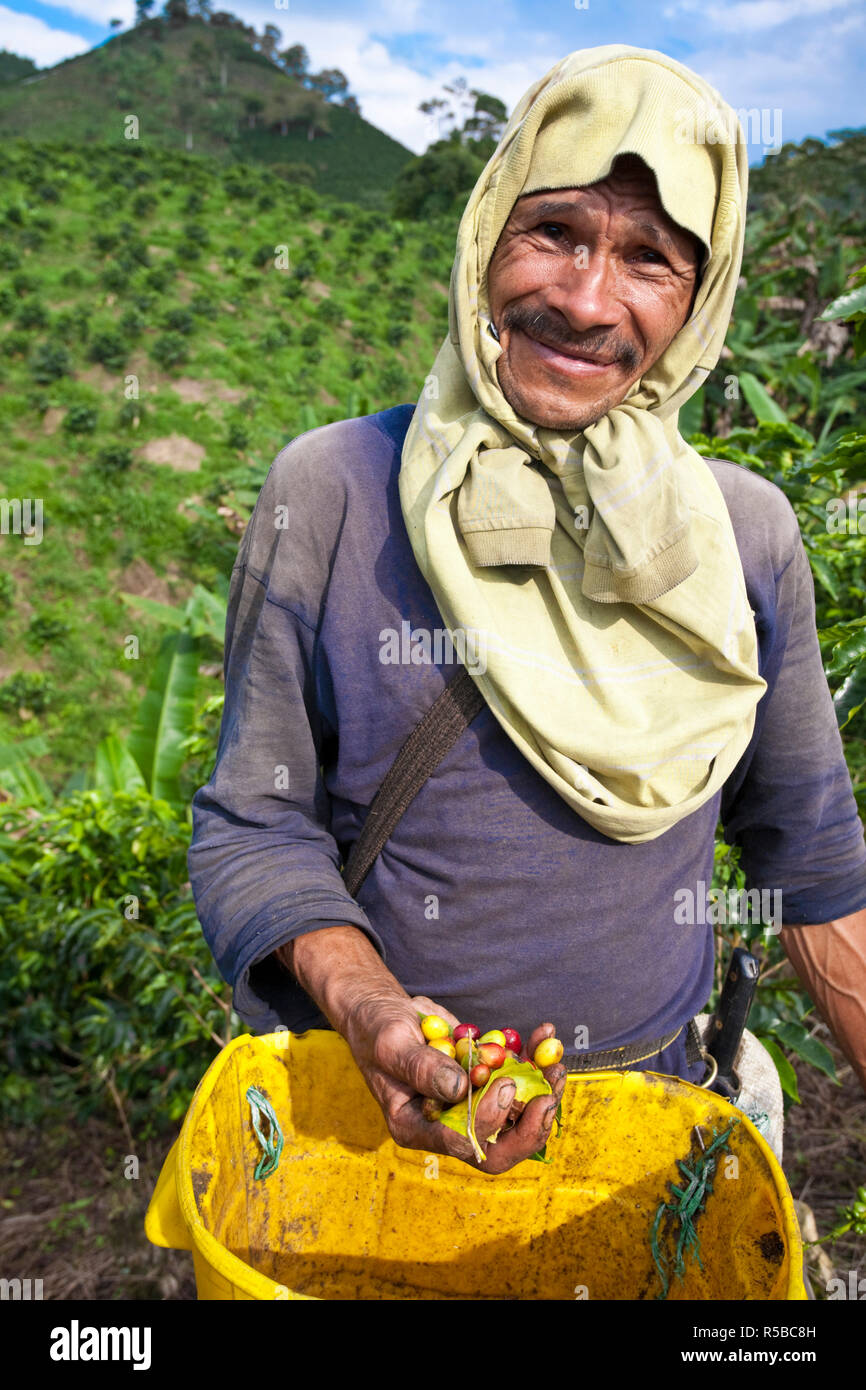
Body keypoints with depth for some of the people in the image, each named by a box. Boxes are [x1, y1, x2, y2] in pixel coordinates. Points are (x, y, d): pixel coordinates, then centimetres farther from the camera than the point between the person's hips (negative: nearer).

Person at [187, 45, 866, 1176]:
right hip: (366, 1101, -1)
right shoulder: (329, 492, -14)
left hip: (650, 1089, 3)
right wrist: (364, 1003, -28)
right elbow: (253, 827, -11)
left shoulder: (749, 531, -6)